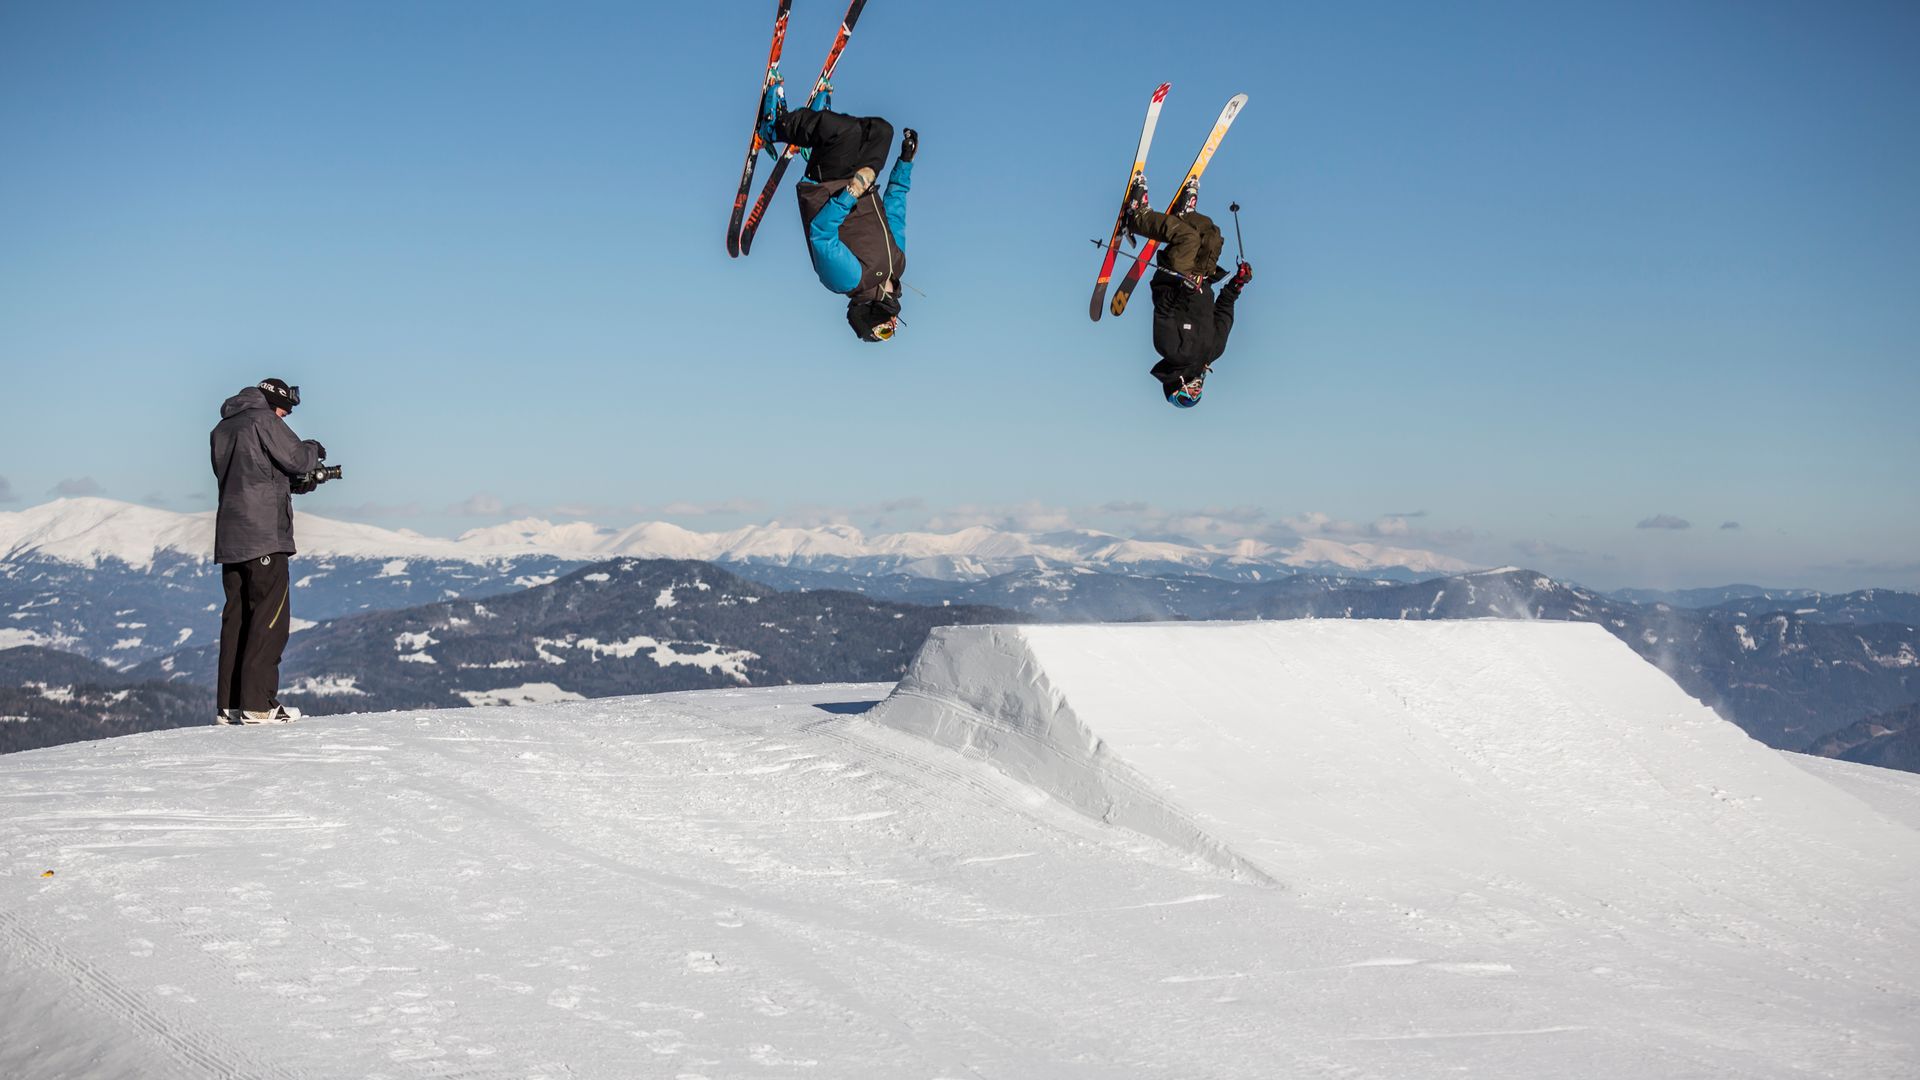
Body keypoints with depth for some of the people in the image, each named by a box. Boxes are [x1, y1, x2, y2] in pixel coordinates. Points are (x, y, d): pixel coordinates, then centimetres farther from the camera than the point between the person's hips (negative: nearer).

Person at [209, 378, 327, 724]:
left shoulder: (222, 429, 19)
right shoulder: (263, 420, -6)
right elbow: (297, 459, -9)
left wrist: (296, 484, 18)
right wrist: (313, 449, 13)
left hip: (229, 540, 8)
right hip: (264, 537, -8)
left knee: (236, 617, 9)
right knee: (270, 618, -6)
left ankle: (230, 704, 7)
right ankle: (257, 704, -12)